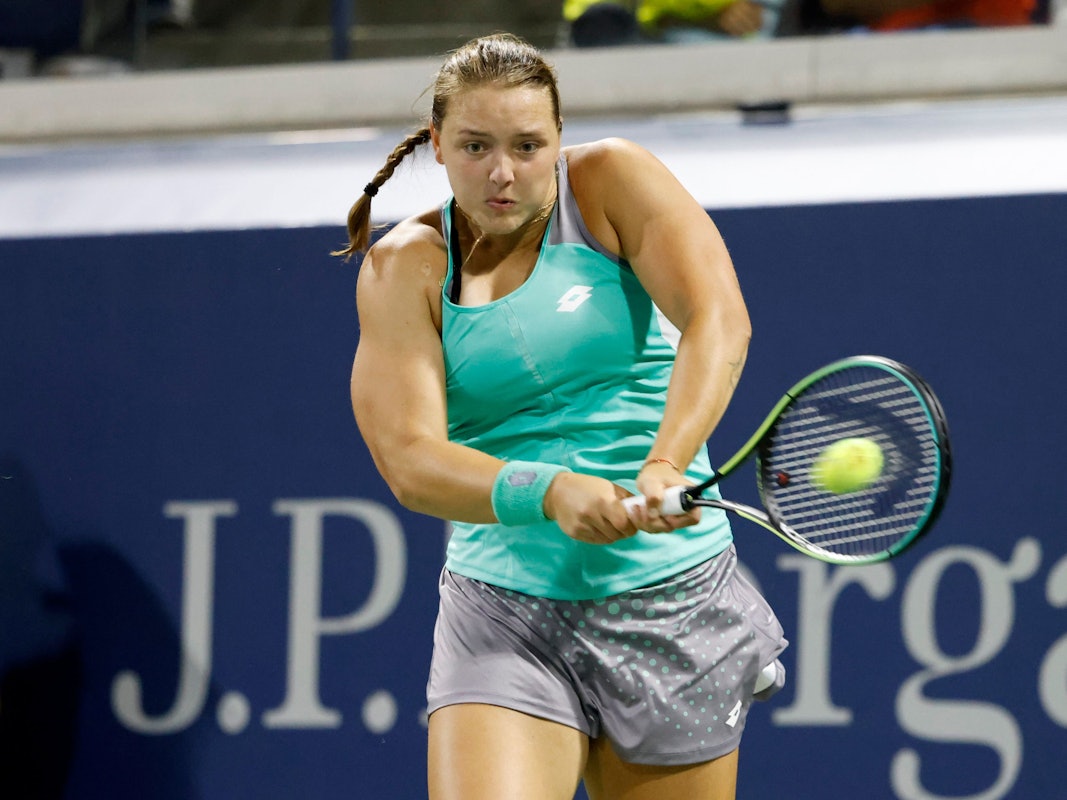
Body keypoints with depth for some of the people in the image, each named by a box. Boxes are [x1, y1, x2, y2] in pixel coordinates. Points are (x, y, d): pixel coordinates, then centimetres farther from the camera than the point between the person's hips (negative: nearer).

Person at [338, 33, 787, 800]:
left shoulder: (611, 182, -2)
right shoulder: (403, 269, 0)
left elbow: (718, 321, -15)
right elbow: (409, 460, -11)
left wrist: (666, 464, -33)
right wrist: (550, 493, -30)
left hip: (670, 597, 0)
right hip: (502, 615, 0)